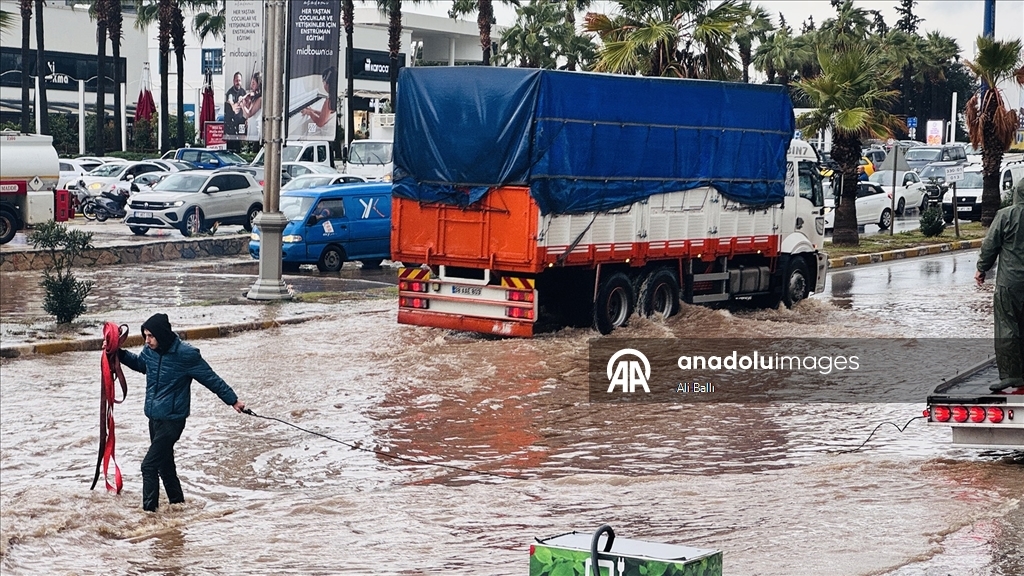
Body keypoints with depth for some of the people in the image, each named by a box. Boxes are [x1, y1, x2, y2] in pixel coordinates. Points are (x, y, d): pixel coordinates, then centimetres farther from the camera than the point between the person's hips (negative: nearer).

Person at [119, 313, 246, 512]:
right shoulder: (150, 351, 1)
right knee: (164, 464, 17)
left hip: (172, 420, -7)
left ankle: (149, 510, -8)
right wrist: (119, 353, 10)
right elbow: (139, 363, 26)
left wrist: (233, 400, -2)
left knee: (149, 465, -12)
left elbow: (211, 379, -8)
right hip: (154, 418, 7)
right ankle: (177, 502, 30)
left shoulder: (186, 354, -18)